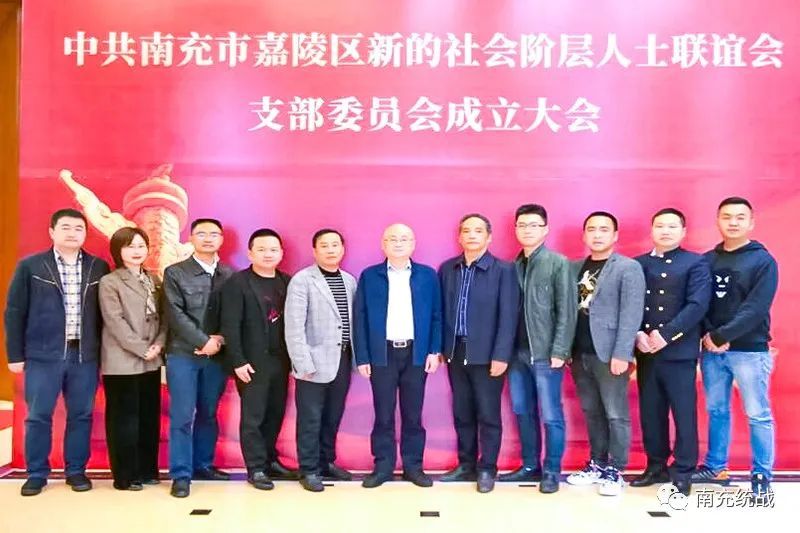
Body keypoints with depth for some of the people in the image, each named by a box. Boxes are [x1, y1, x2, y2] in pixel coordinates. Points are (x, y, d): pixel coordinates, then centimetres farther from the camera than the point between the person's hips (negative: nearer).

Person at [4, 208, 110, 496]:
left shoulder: (99, 267, 5)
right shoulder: (30, 266, 2)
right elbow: (15, 312, 2)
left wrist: (104, 351, 3)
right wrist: (15, 354, -1)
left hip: (85, 355, 1)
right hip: (43, 354, -1)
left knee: (81, 415, 8)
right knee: (38, 416, 5)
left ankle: (76, 471, 21)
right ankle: (36, 473, 20)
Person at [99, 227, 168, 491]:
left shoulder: (154, 280, 12)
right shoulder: (109, 282, -5)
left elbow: (163, 316, 9)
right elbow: (115, 322, -13)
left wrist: (159, 345, -7)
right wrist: (141, 349, -15)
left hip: (151, 361, 6)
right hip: (122, 362, -6)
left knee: (150, 417, 11)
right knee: (124, 418, 1)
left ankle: (147, 470, 22)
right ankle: (125, 476, 12)